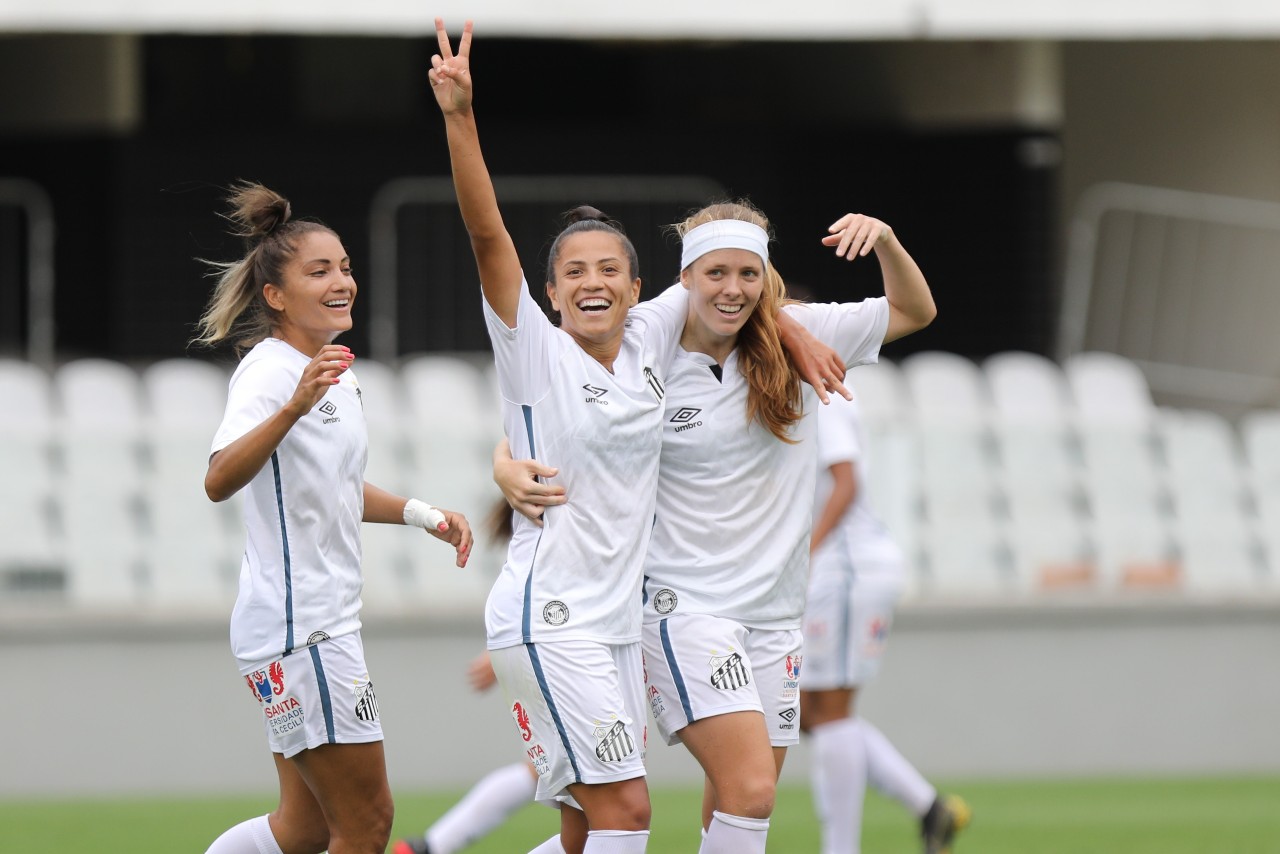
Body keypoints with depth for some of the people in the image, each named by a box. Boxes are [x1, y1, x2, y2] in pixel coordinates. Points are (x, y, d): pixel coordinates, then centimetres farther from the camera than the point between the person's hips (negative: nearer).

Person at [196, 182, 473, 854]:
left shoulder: (334, 371, 13)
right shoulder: (269, 371, -16)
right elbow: (220, 481, -35)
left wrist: (421, 514, 17)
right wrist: (294, 407, -48)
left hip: (327, 621, 10)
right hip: (295, 626, -10)